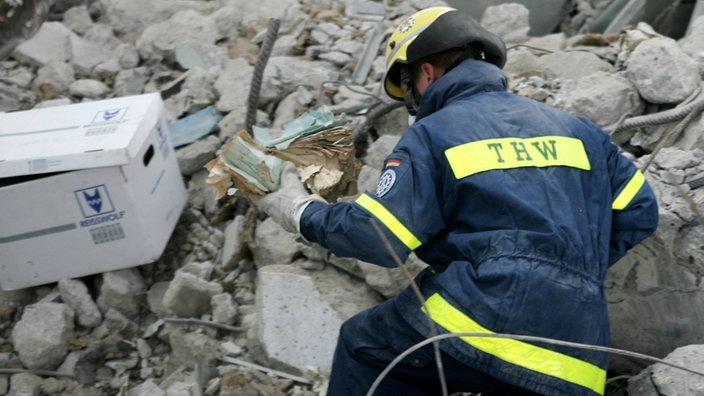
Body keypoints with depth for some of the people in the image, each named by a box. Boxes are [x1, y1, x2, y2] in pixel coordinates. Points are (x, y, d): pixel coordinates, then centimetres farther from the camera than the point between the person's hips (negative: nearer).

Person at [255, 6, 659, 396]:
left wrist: (305, 214, 8)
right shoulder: (573, 127, 19)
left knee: (364, 347, 13)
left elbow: (381, 237, -7)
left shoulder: (433, 132, 1)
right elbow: (640, 211, 19)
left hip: (486, 319, -6)